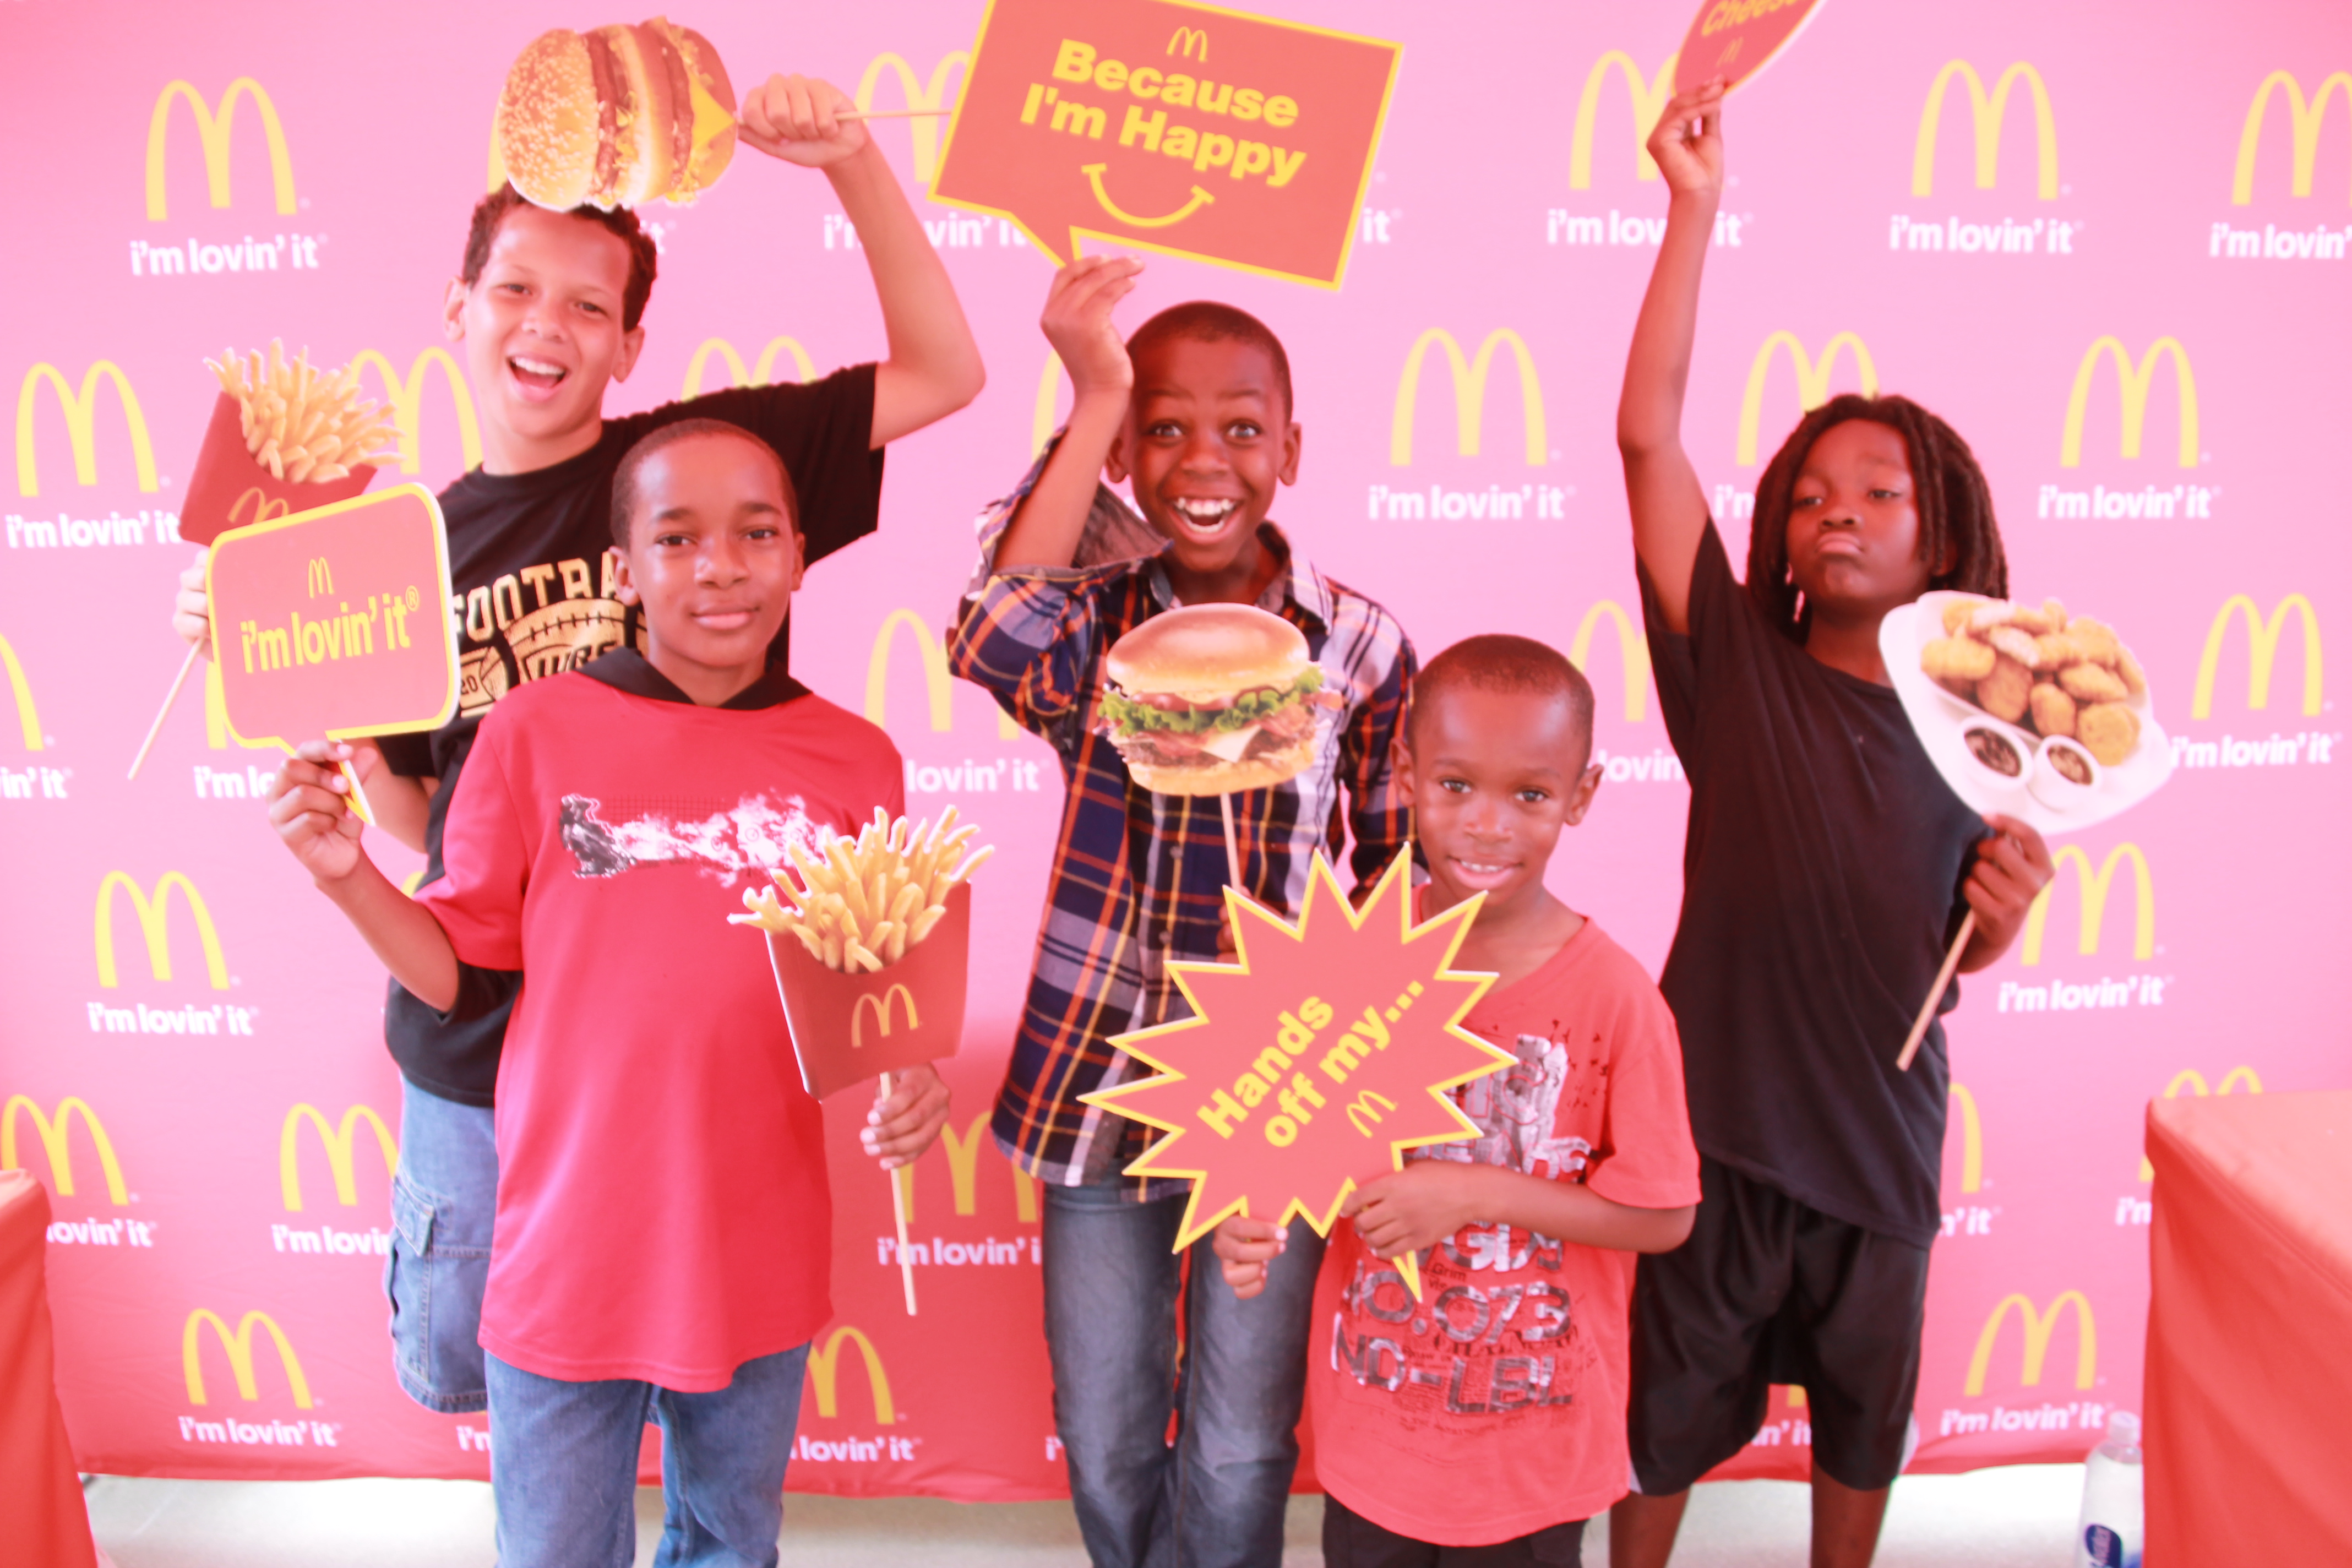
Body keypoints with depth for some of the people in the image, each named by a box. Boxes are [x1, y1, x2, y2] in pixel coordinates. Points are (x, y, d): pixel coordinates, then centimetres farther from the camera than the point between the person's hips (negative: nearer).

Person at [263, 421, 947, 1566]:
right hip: (569, 1252, -2)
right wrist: (346, 874, -18)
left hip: (759, 1253, 2)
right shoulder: (534, 730, -8)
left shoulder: (856, 759, -3)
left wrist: (910, 1075, -12)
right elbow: (454, 967, -2)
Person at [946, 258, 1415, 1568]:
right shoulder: (1087, 612, -7)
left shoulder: (1364, 647, -7)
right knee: (1104, 1445, 19)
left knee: (1242, 1455, 15)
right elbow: (995, 647, -32)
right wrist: (1095, 403, -28)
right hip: (1098, 1080, 1)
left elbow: (1399, 879, 0)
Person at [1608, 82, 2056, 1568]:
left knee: (1866, 1416, 24)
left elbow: (1956, 961, 7)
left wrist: (2005, 913, -16)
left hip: (1884, 1138, 3)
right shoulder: (1735, 668, -12)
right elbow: (1649, 437, -21)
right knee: (1669, 1418, 14)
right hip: (1718, 1123, -3)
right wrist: (1695, 208, -24)